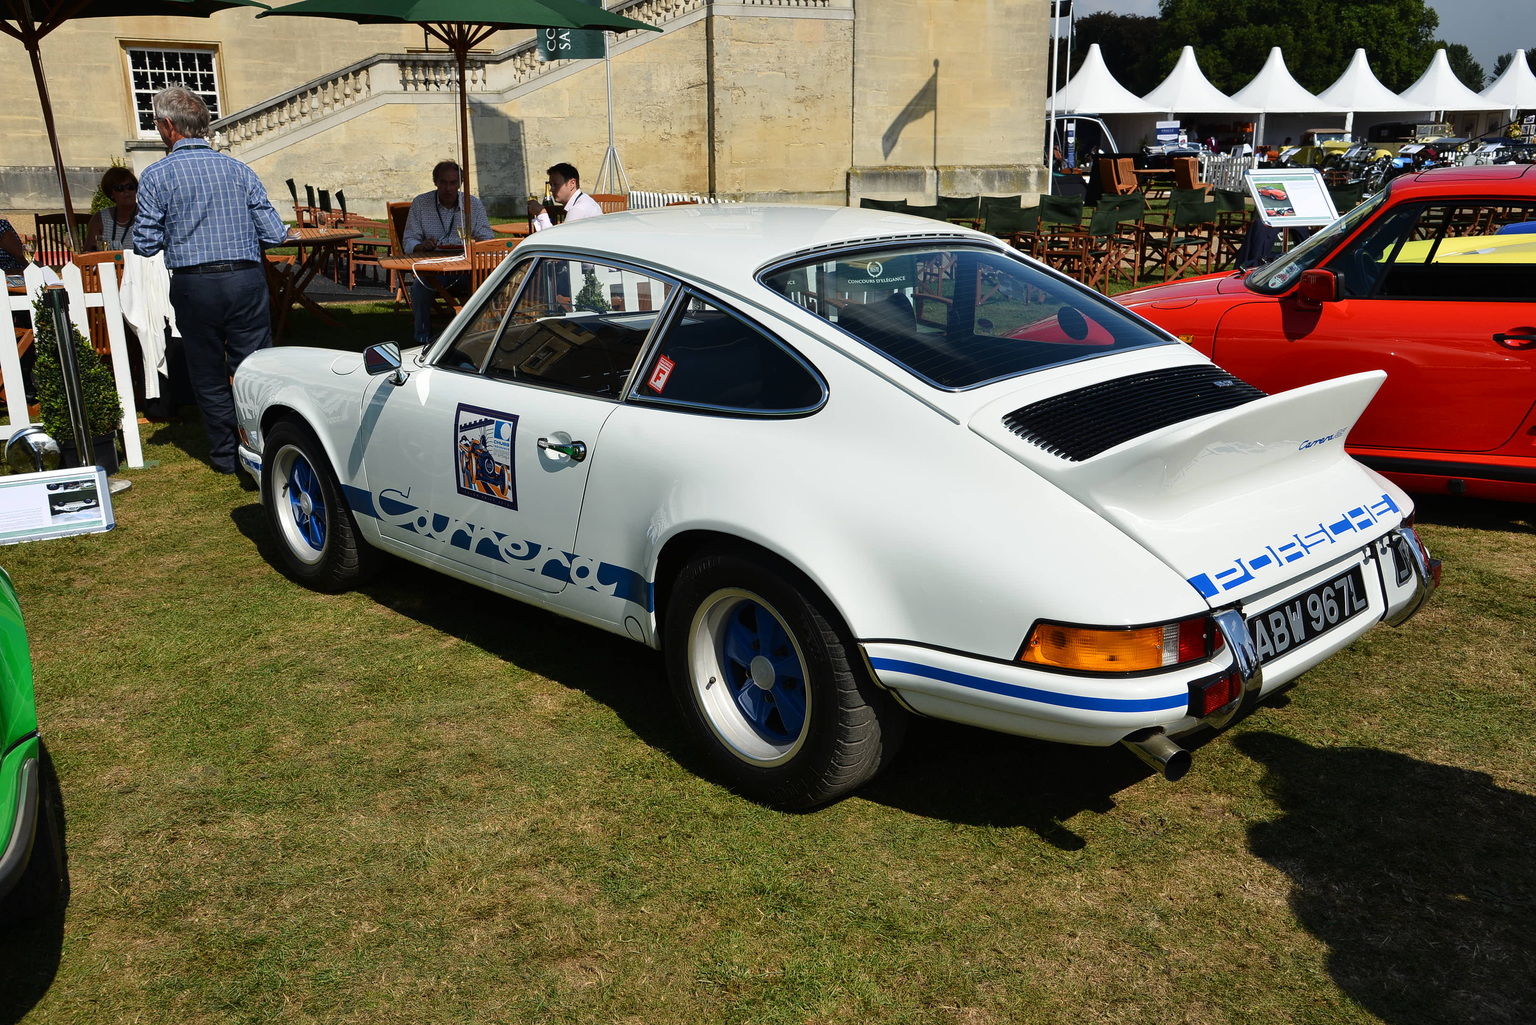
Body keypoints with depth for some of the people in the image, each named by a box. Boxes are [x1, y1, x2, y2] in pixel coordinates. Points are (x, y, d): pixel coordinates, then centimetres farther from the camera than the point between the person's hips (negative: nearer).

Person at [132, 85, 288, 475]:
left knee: (208, 375, 12)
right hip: (246, 280, 1)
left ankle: (225, 454, 19)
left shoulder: (157, 175, -3)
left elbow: (145, 244, -4)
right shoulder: (239, 169, 4)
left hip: (194, 285, -1)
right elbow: (274, 234, 0)